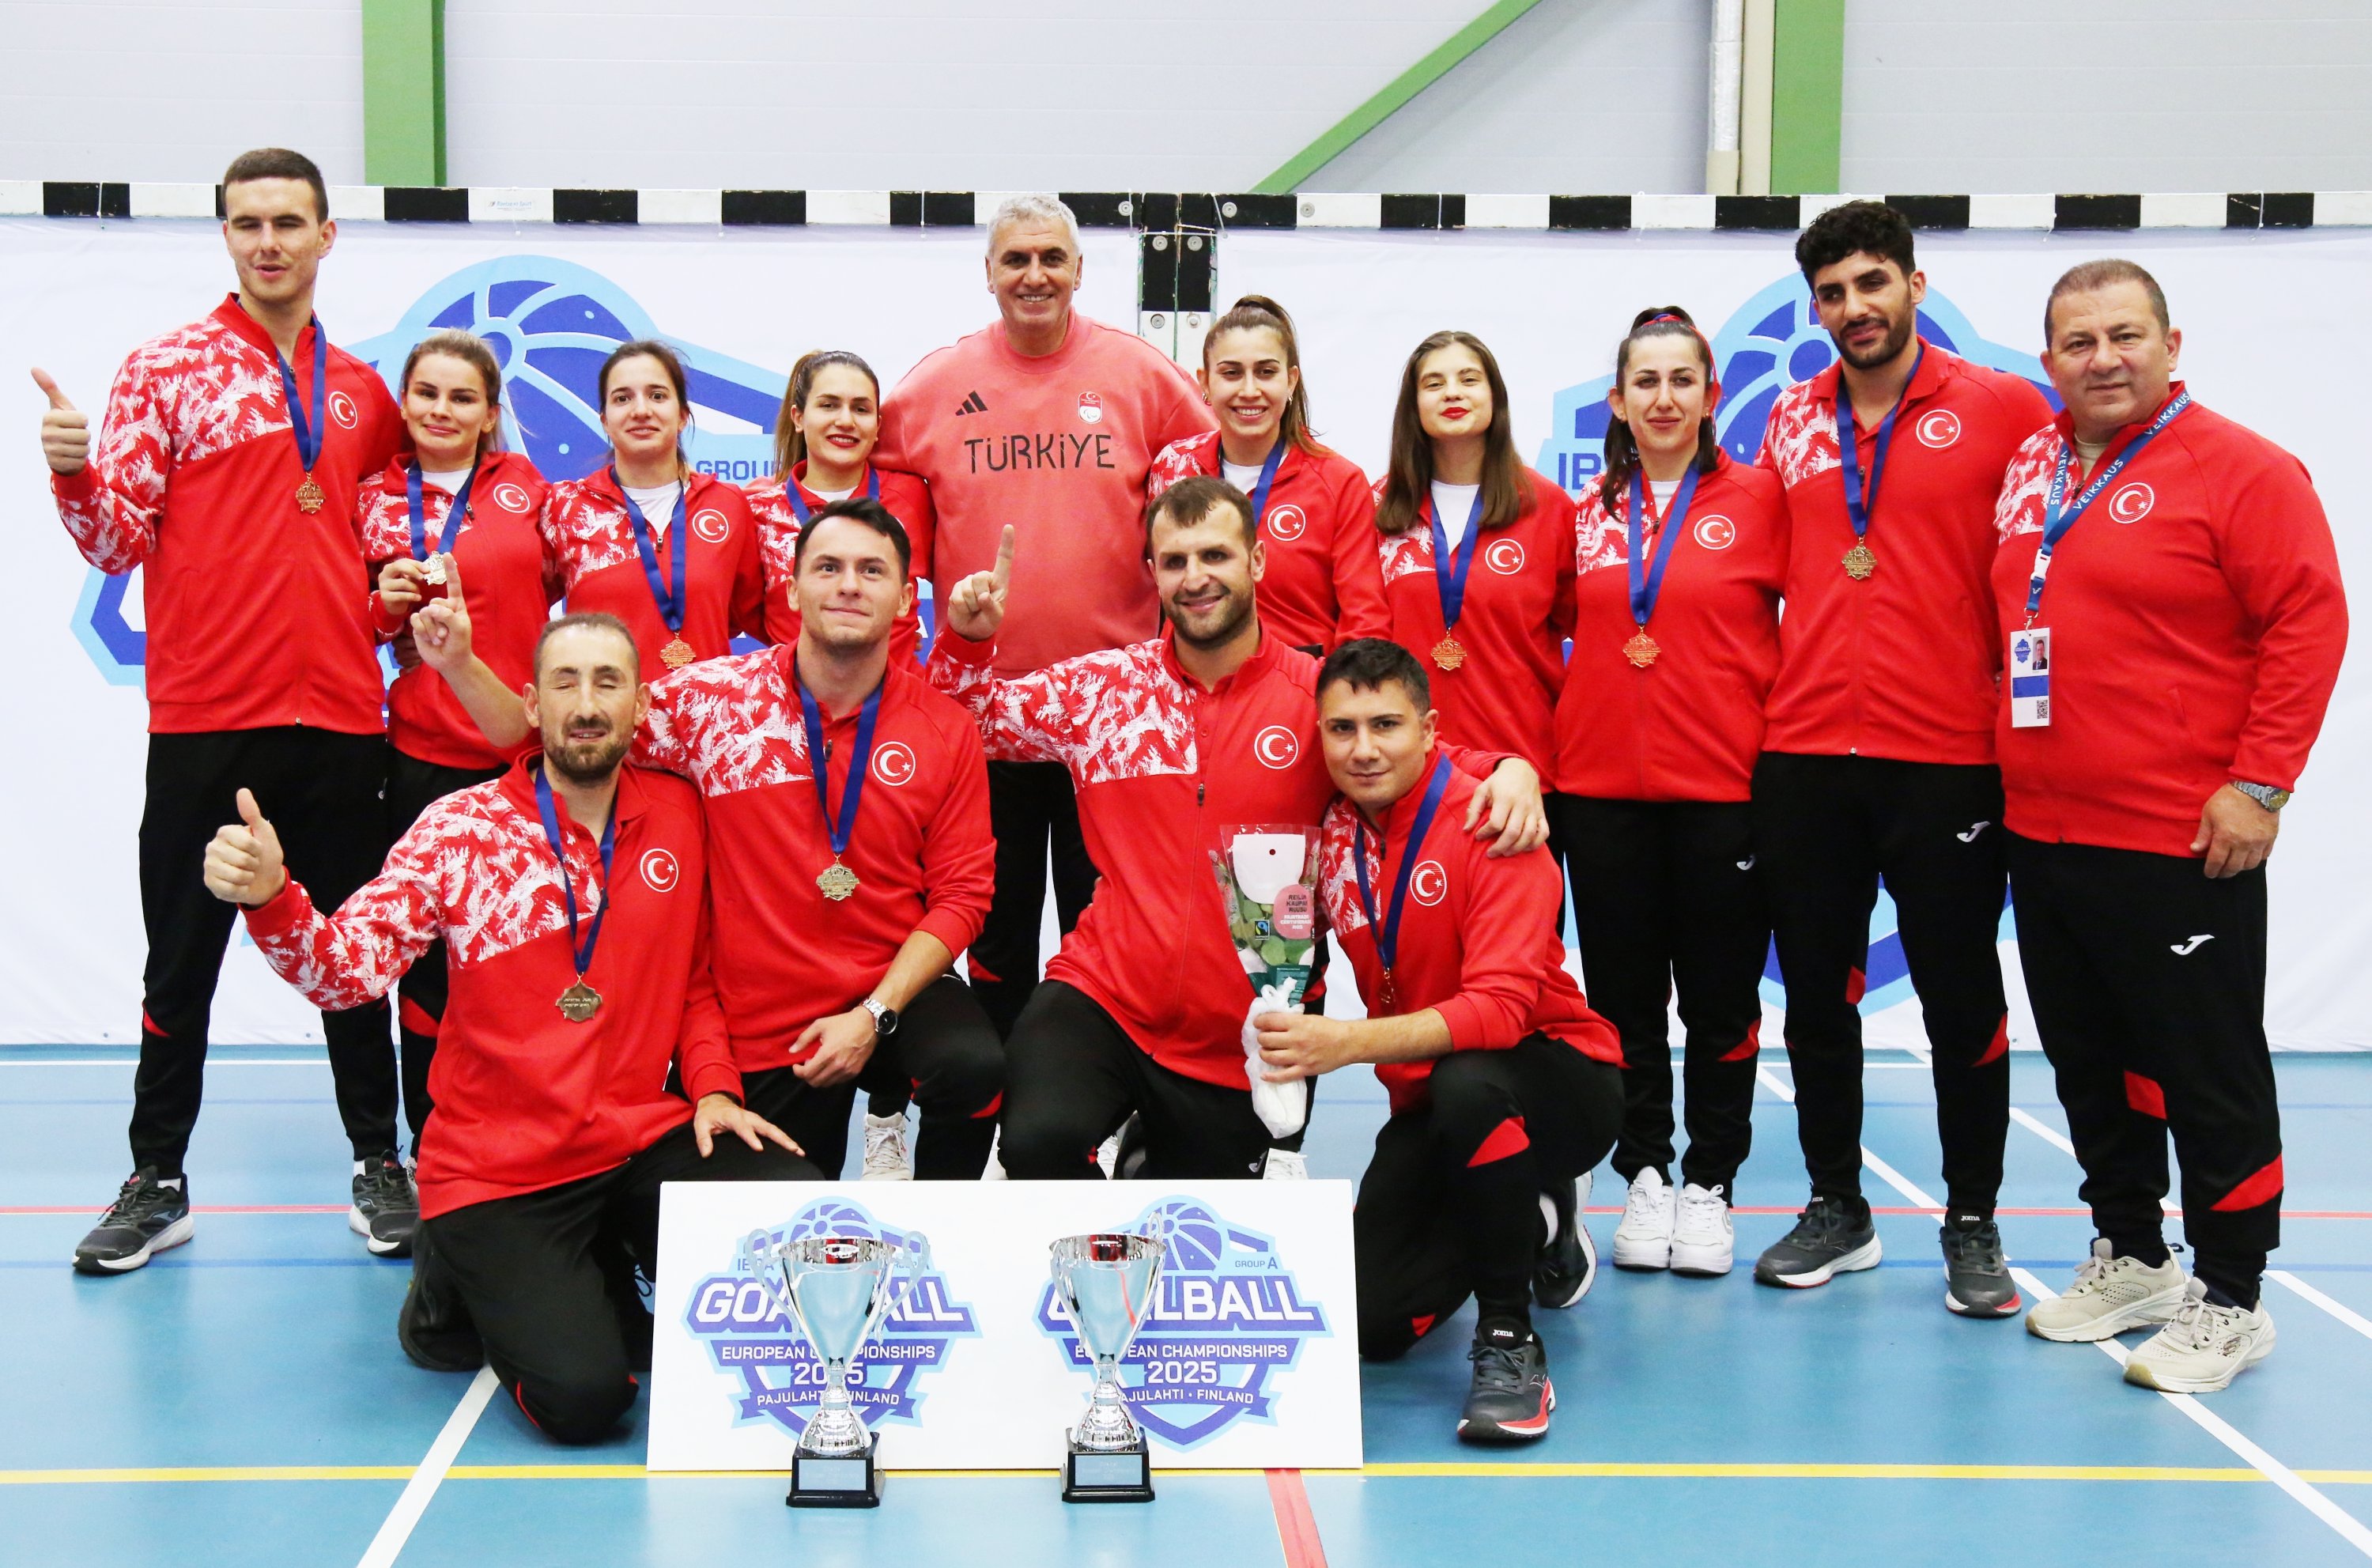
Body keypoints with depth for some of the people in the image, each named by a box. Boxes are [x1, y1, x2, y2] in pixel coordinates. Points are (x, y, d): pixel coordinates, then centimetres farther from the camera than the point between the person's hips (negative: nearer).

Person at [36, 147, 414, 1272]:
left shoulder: (363, 393, 12)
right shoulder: (166, 369, 1)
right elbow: (119, 543, -4)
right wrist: (75, 474, -22)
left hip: (339, 717, 3)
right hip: (202, 717, -3)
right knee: (181, 959, 5)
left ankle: (379, 1167, 21)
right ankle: (158, 1183, 16)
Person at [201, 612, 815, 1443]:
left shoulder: (678, 814, 3)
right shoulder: (461, 828, -7)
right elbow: (350, 965, -15)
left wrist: (713, 1089, -2)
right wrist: (269, 898, -33)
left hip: (645, 1140, 4)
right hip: (498, 1172, -4)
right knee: (581, 1398, -21)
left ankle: (596, 1284, 9)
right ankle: (470, 1287, 14)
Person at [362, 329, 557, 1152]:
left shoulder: (523, 484, 8)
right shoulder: (374, 499, 6)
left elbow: (559, 580, 19)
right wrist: (388, 603, -8)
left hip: (526, 744, 1)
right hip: (427, 753, -1)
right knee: (430, 952, 2)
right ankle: (430, 1145, 14)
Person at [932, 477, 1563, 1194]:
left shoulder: (1321, 698, -3)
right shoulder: (1100, 685, 2)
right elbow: (974, 718, 14)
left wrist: (1509, 769, -18)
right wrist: (968, 637, -5)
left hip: (1239, 1044, 1)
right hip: (1098, 1000, -1)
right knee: (1039, 1139, -31)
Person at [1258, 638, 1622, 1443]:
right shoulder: (1331, 831, -3)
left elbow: (1503, 1006, -30)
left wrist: (1348, 1043, -41)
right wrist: (1291, 1032, -10)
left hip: (1561, 1087, -5)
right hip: (1427, 1109, 6)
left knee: (1469, 1081, -40)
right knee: (1369, 1324, -9)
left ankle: (1509, 1339, -21)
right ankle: (1532, 1235, 21)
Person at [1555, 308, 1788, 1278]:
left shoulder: (1759, 498, -1)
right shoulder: (1587, 513, 8)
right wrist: (1543, 749, 8)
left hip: (1724, 787, -3)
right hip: (1601, 787, 3)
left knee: (1720, 997, 5)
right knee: (1624, 995, 9)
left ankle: (1710, 1184, 19)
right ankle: (1644, 1174, 23)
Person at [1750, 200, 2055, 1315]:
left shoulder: (2002, 410, -2)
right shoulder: (1790, 420, 11)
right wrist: (1759, 691, 12)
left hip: (1947, 755, -4)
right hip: (1801, 754, 4)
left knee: (1961, 999, 4)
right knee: (1815, 994, 11)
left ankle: (1973, 1225, 18)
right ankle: (1836, 1207, 25)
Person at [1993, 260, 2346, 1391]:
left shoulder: (2238, 469, -8)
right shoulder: (2028, 468, 10)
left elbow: (2310, 623, -12)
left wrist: (2259, 784, -17)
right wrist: (2006, 761, 13)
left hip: (2179, 842, -7)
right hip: (2041, 830, 7)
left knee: (2209, 1073, 1)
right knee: (2088, 1062, 16)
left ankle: (2227, 1301, 13)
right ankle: (2128, 1257, 32)